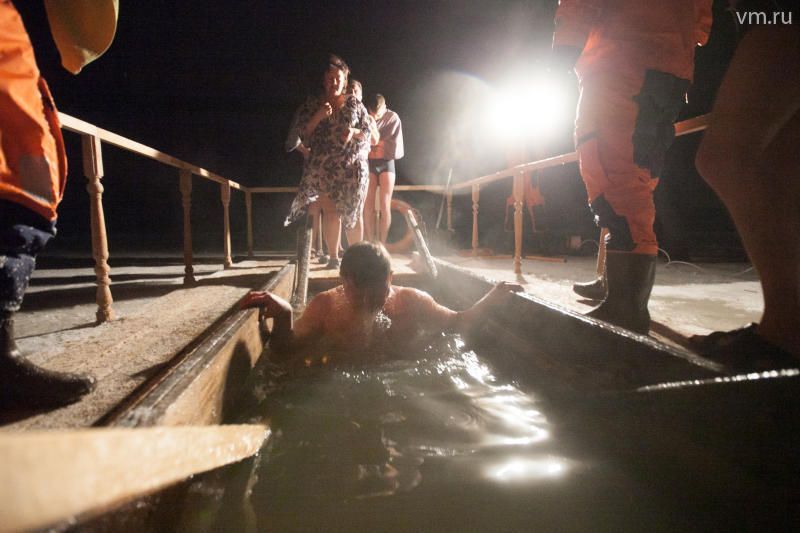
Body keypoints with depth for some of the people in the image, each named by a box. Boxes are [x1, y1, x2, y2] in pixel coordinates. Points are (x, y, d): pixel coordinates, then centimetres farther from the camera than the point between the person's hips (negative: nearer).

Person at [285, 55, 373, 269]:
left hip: (352, 166, 0)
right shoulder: (312, 105, 10)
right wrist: (318, 117, -12)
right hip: (323, 167, 0)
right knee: (330, 211, -7)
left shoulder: (354, 103, 10)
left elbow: (368, 133, 10)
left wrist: (353, 132, -12)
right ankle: (333, 257, 0)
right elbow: (303, 135, 3)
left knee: (353, 212, 1)